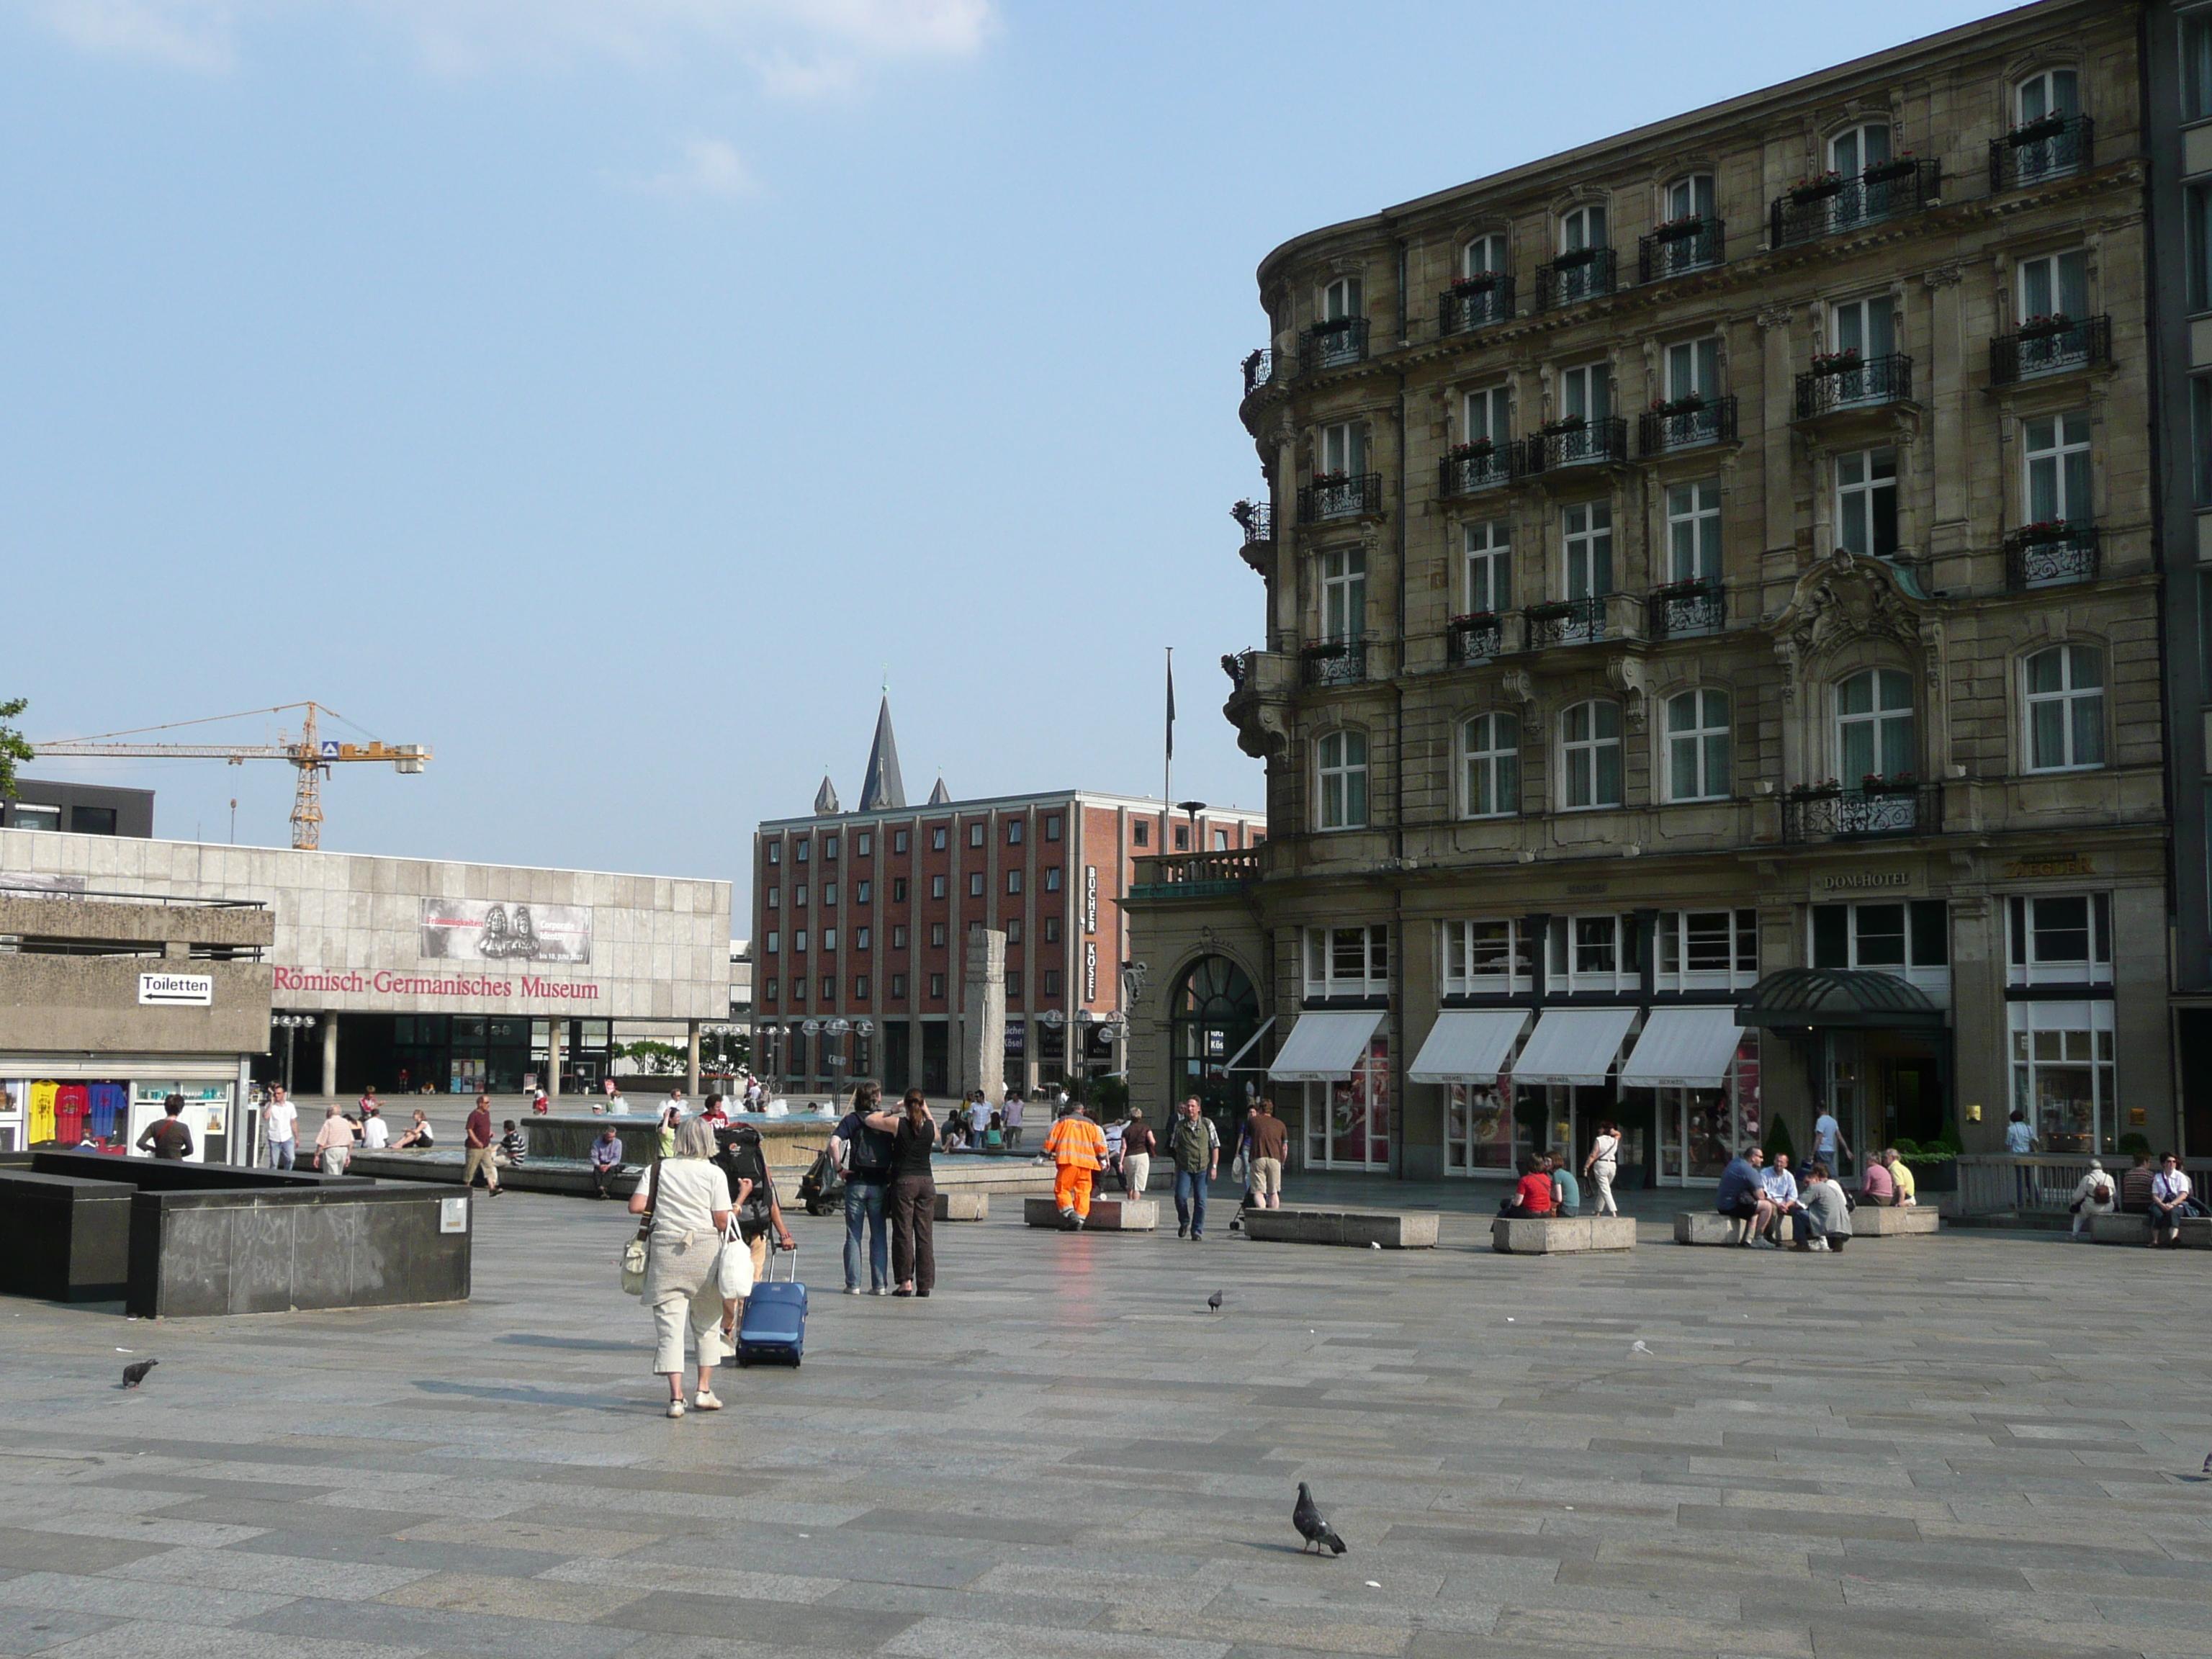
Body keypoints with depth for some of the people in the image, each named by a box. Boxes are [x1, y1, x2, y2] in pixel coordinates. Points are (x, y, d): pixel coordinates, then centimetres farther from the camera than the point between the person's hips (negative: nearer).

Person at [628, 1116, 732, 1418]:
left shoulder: (660, 1168, 3)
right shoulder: (714, 1174, -3)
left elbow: (636, 1206, -2)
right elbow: (722, 1222, -7)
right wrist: (733, 1211, 14)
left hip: (665, 1249, 1)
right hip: (704, 1251, 0)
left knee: (669, 1324, 1)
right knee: (707, 1324, 16)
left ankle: (676, 1396, -7)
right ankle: (704, 1390, 18)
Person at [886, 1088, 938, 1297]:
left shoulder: (898, 1124, -7)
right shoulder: (930, 1126, 2)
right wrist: (927, 1112, 27)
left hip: (904, 1181, -3)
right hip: (926, 1183, 3)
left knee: (903, 1233, 2)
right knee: (925, 1235, 5)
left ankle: (906, 1282, -1)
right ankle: (925, 1284, 6)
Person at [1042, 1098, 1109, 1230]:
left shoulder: (1063, 1122, 11)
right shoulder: (1091, 1124, 17)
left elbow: (1051, 1140, 7)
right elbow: (1100, 1144, 16)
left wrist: (1047, 1154, 18)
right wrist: (1102, 1160, 27)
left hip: (1068, 1161, -3)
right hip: (1086, 1163, 3)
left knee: (1061, 1189, 1)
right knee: (1083, 1192, 7)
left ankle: (1070, 1214, -19)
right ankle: (1080, 1221, 0)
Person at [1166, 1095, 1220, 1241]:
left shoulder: (1207, 1125, 5)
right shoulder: (1179, 1125, 7)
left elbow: (1215, 1147, 7)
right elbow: (1175, 1147, 14)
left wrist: (1214, 1167, 0)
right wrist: (1178, 1164, 9)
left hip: (1202, 1168, 0)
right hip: (1184, 1168, 0)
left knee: (1200, 1200, -3)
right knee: (1180, 1196, -14)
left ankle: (1197, 1231, 8)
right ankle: (1184, 1222, 13)